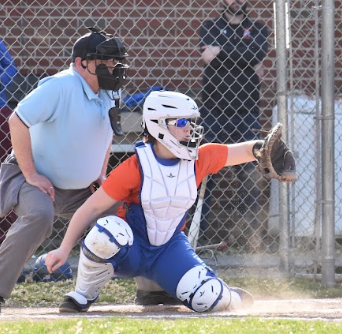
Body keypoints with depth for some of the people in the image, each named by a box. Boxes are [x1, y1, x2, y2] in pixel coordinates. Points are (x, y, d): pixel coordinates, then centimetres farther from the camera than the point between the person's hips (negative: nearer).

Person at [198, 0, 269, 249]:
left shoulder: (258, 30, 12)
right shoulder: (210, 29, 11)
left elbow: (258, 53, -10)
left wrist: (221, 51, -14)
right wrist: (250, 64, -12)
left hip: (247, 114, 0)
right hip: (213, 113, 0)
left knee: (250, 174, -5)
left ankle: (253, 229, -1)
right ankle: (200, 230, -1)